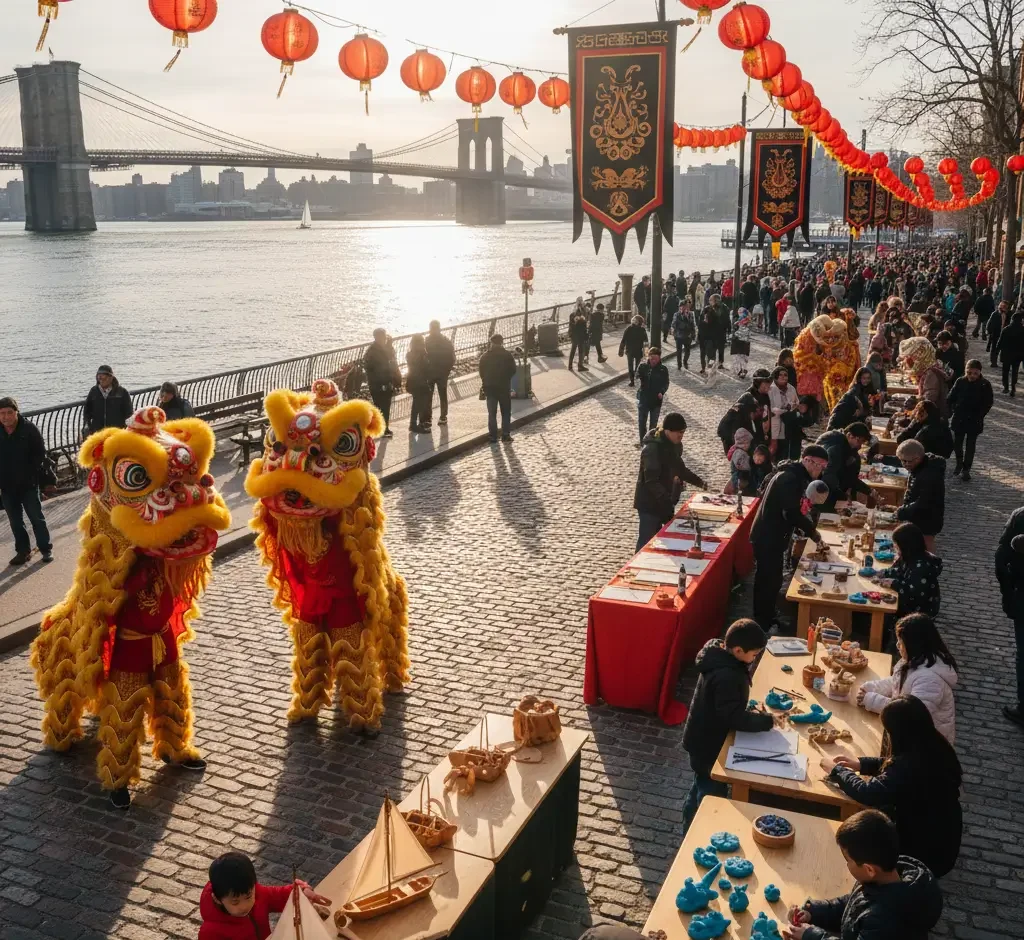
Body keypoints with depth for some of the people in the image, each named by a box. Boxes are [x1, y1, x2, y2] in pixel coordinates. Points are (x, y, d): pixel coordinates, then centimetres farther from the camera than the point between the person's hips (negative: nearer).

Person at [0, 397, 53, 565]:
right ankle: (22, 550, 23)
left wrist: (31, 472, -11)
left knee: (36, 517, 6)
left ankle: (46, 548, 17)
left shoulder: (29, 429, -10)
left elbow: (40, 453, -4)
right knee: (15, 521, 12)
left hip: (28, 483, -3)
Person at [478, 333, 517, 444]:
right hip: (504, 387, -2)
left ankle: (493, 436, 6)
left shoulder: (485, 356, -1)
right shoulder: (508, 355, -7)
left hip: (489, 388, 2)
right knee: (506, 413, 9)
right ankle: (505, 435, 4)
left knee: (492, 413, 9)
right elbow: (513, 371, -4)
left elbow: (481, 372, 1)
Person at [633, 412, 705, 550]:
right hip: (650, 503, -8)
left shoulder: (675, 445, 3)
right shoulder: (652, 449, -24)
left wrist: (699, 482, 11)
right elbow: (651, 482, -30)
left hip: (666, 502, 9)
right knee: (647, 541, -2)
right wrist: (668, 500, -39)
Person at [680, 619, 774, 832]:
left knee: (701, 789, 25)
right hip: (709, 743, -10)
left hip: (704, 739, 10)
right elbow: (733, 717, -31)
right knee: (712, 795, 6)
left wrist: (750, 708, 2)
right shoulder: (726, 675, -33)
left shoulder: (721, 658, -2)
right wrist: (766, 720, -22)